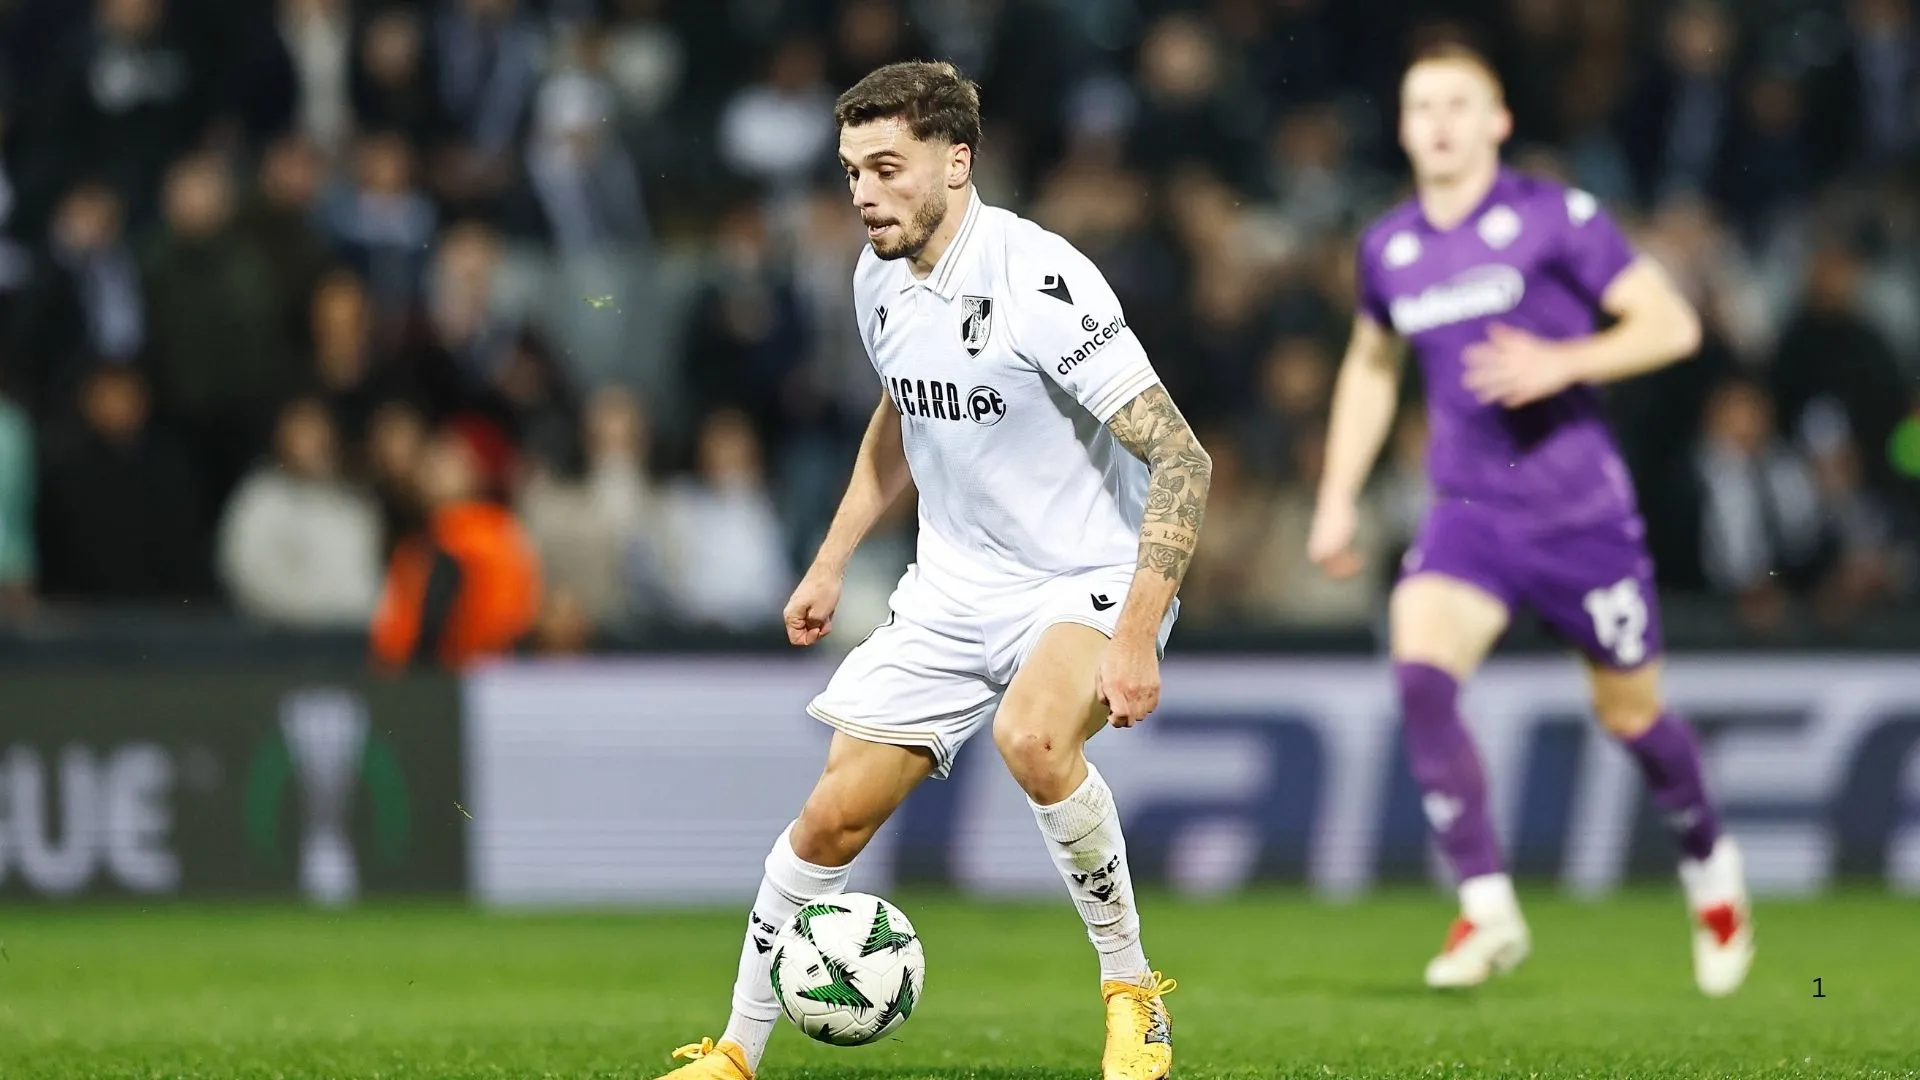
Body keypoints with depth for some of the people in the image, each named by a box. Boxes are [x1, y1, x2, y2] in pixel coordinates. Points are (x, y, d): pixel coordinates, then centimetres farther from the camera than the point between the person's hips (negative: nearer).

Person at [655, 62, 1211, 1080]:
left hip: (1090, 580, -7)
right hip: (952, 592, 7)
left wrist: (1137, 637, -31)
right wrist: (830, 563, 21)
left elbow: (1180, 459, -25)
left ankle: (1133, 993, -16)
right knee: (832, 814, 0)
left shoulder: (1037, 280, -24)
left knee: (1031, 737, -36)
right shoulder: (879, 279, 1)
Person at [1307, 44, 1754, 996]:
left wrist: (1561, 363, -21)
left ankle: (1709, 866, 39)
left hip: (1580, 511, -3)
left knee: (1630, 713, 9)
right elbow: (1370, 368, 24)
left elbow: (1671, 325, -7)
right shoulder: (1388, 250, 7)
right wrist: (1338, 498, 17)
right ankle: (1487, 909, -21)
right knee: (1420, 671, -23)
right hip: (1468, 514, 3)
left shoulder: (1555, 219, -7)